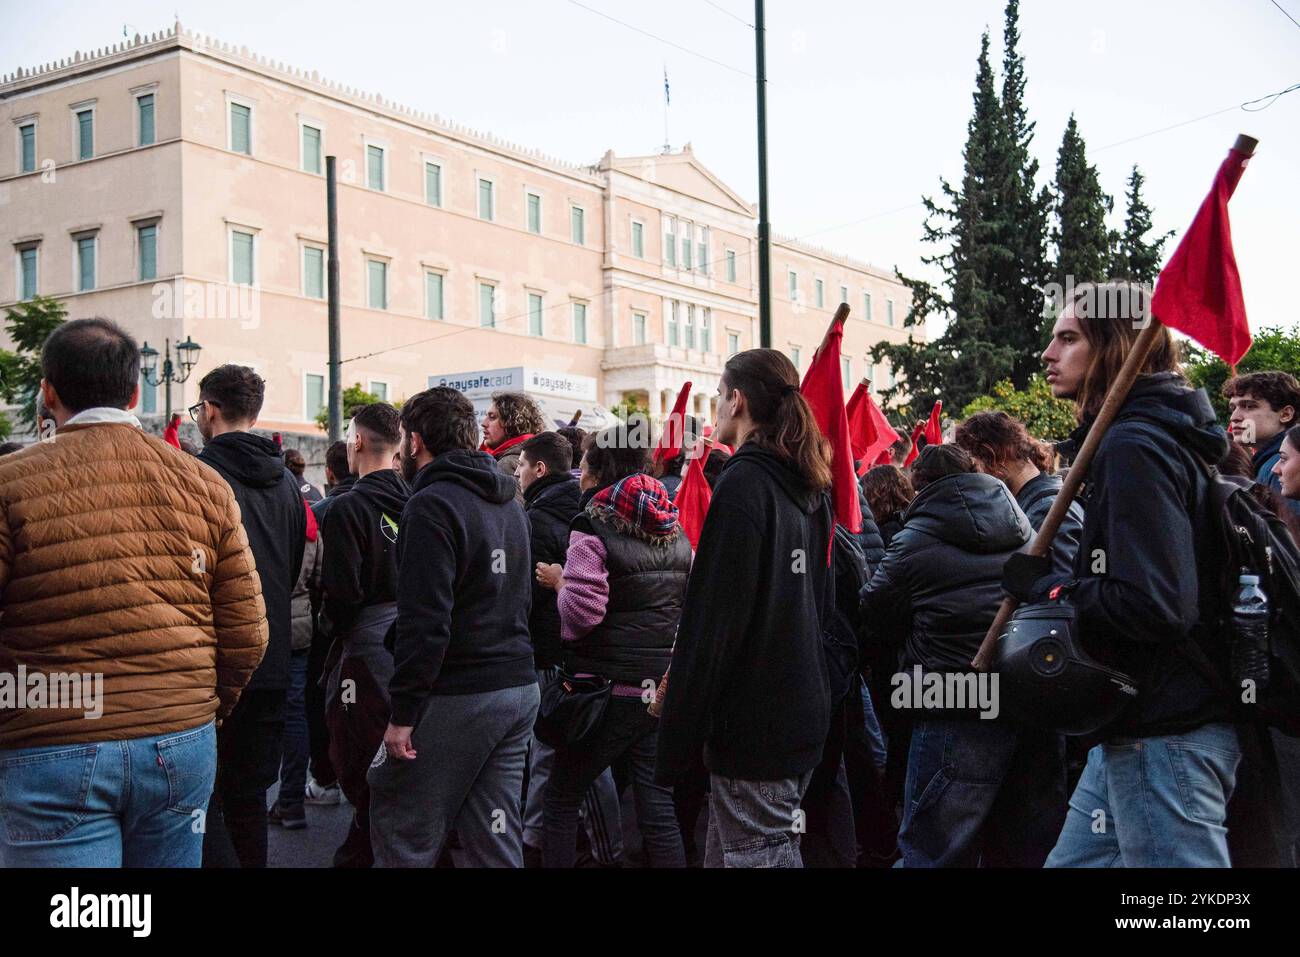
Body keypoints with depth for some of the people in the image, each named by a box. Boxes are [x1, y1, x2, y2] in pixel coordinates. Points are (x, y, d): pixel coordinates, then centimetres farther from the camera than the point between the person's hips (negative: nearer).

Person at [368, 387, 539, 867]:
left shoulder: (433, 505, -13)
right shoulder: (509, 504, 16)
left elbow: (424, 621, -20)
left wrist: (403, 712, -17)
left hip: (455, 698, -8)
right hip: (519, 688, 8)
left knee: (402, 838, 2)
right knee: (498, 842, 12)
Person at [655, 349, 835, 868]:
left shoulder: (742, 483, -15)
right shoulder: (810, 489, 11)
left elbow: (711, 620, -18)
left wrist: (675, 741, -14)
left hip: (752, 724, -8)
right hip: (804, 717, 8)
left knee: (757, 854, 0)